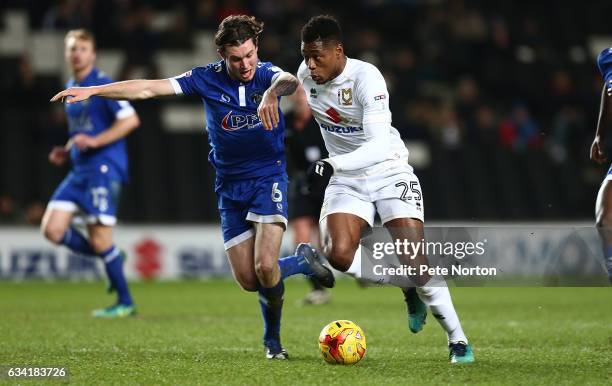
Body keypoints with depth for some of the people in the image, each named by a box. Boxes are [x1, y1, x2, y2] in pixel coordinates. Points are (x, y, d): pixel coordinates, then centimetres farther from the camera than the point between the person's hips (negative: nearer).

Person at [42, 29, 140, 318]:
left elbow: (130, 120, -18)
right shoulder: (70, 88, 17)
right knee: (52, 230, -4)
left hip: (103, 167, -8)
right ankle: (112, 259, 14)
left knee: (100, 241, -8)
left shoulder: (103, 85, -8)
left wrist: (94, 141, -22)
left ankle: (125, 303, 7)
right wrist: (67, 151, 12)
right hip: (79, 171, 8)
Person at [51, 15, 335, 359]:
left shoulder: (266, 75, -12)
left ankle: (273, 340, 6)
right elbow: (149, 88, -6)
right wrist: (92, 91, -13)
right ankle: (302, 261, 28)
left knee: (265, 267, -20)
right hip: (230, 185, 3)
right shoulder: (207, 79, -5)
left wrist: (273, 92, -60)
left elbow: (289, 81, -36)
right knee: (248, 280, -2)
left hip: (268, 176, -3)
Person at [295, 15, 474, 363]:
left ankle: (458, 340, -3)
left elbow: (379, 145, -34)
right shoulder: (306, 75, -6)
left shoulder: (367, 78, -24)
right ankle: (408, 289, 5)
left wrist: (334, 164, -46)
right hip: (346, 179, 5)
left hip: (388, 170, -5)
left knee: (414, 258, -15)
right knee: (339, 254, -19)